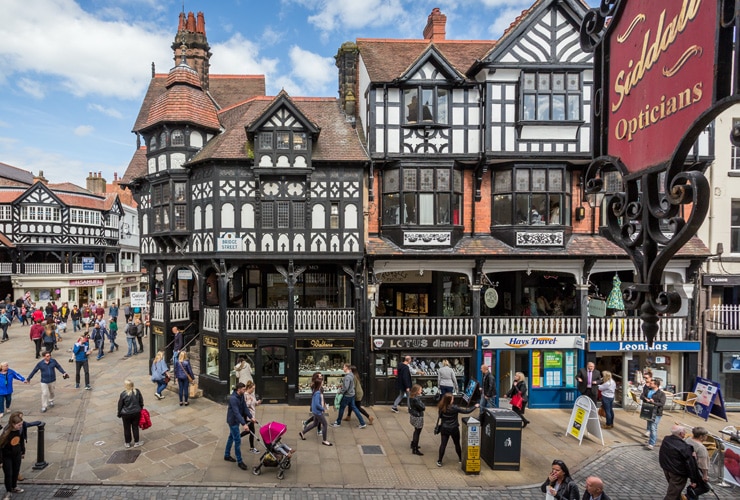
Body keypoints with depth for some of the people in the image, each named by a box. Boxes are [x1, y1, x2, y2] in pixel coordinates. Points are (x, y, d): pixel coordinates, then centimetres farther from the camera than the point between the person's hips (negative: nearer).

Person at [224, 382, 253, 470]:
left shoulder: (241, 396, -2)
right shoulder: (233, 398, -30)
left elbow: (245, 407, 1)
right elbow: (236, 412, -34)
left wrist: (251, 417, -8)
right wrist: (244, 424, -38)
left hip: (237, 420, 9)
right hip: (232, 421, -9)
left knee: (231, 437, 22)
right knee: (237, 440, -4)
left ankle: (227, 455, 40)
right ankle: (239, 461, 6)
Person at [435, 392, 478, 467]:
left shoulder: (441, 407, -11)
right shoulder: (454, 408, -23)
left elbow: (439, 416, 3)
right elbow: (466, 411, -17)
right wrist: (475, 406, -6)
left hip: (444, 428, 3)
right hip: (454, 429, -3)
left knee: (443, 444, 7)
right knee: (457, 443, 18)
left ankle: (439, 461, 7)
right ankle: (460, 458, 36)